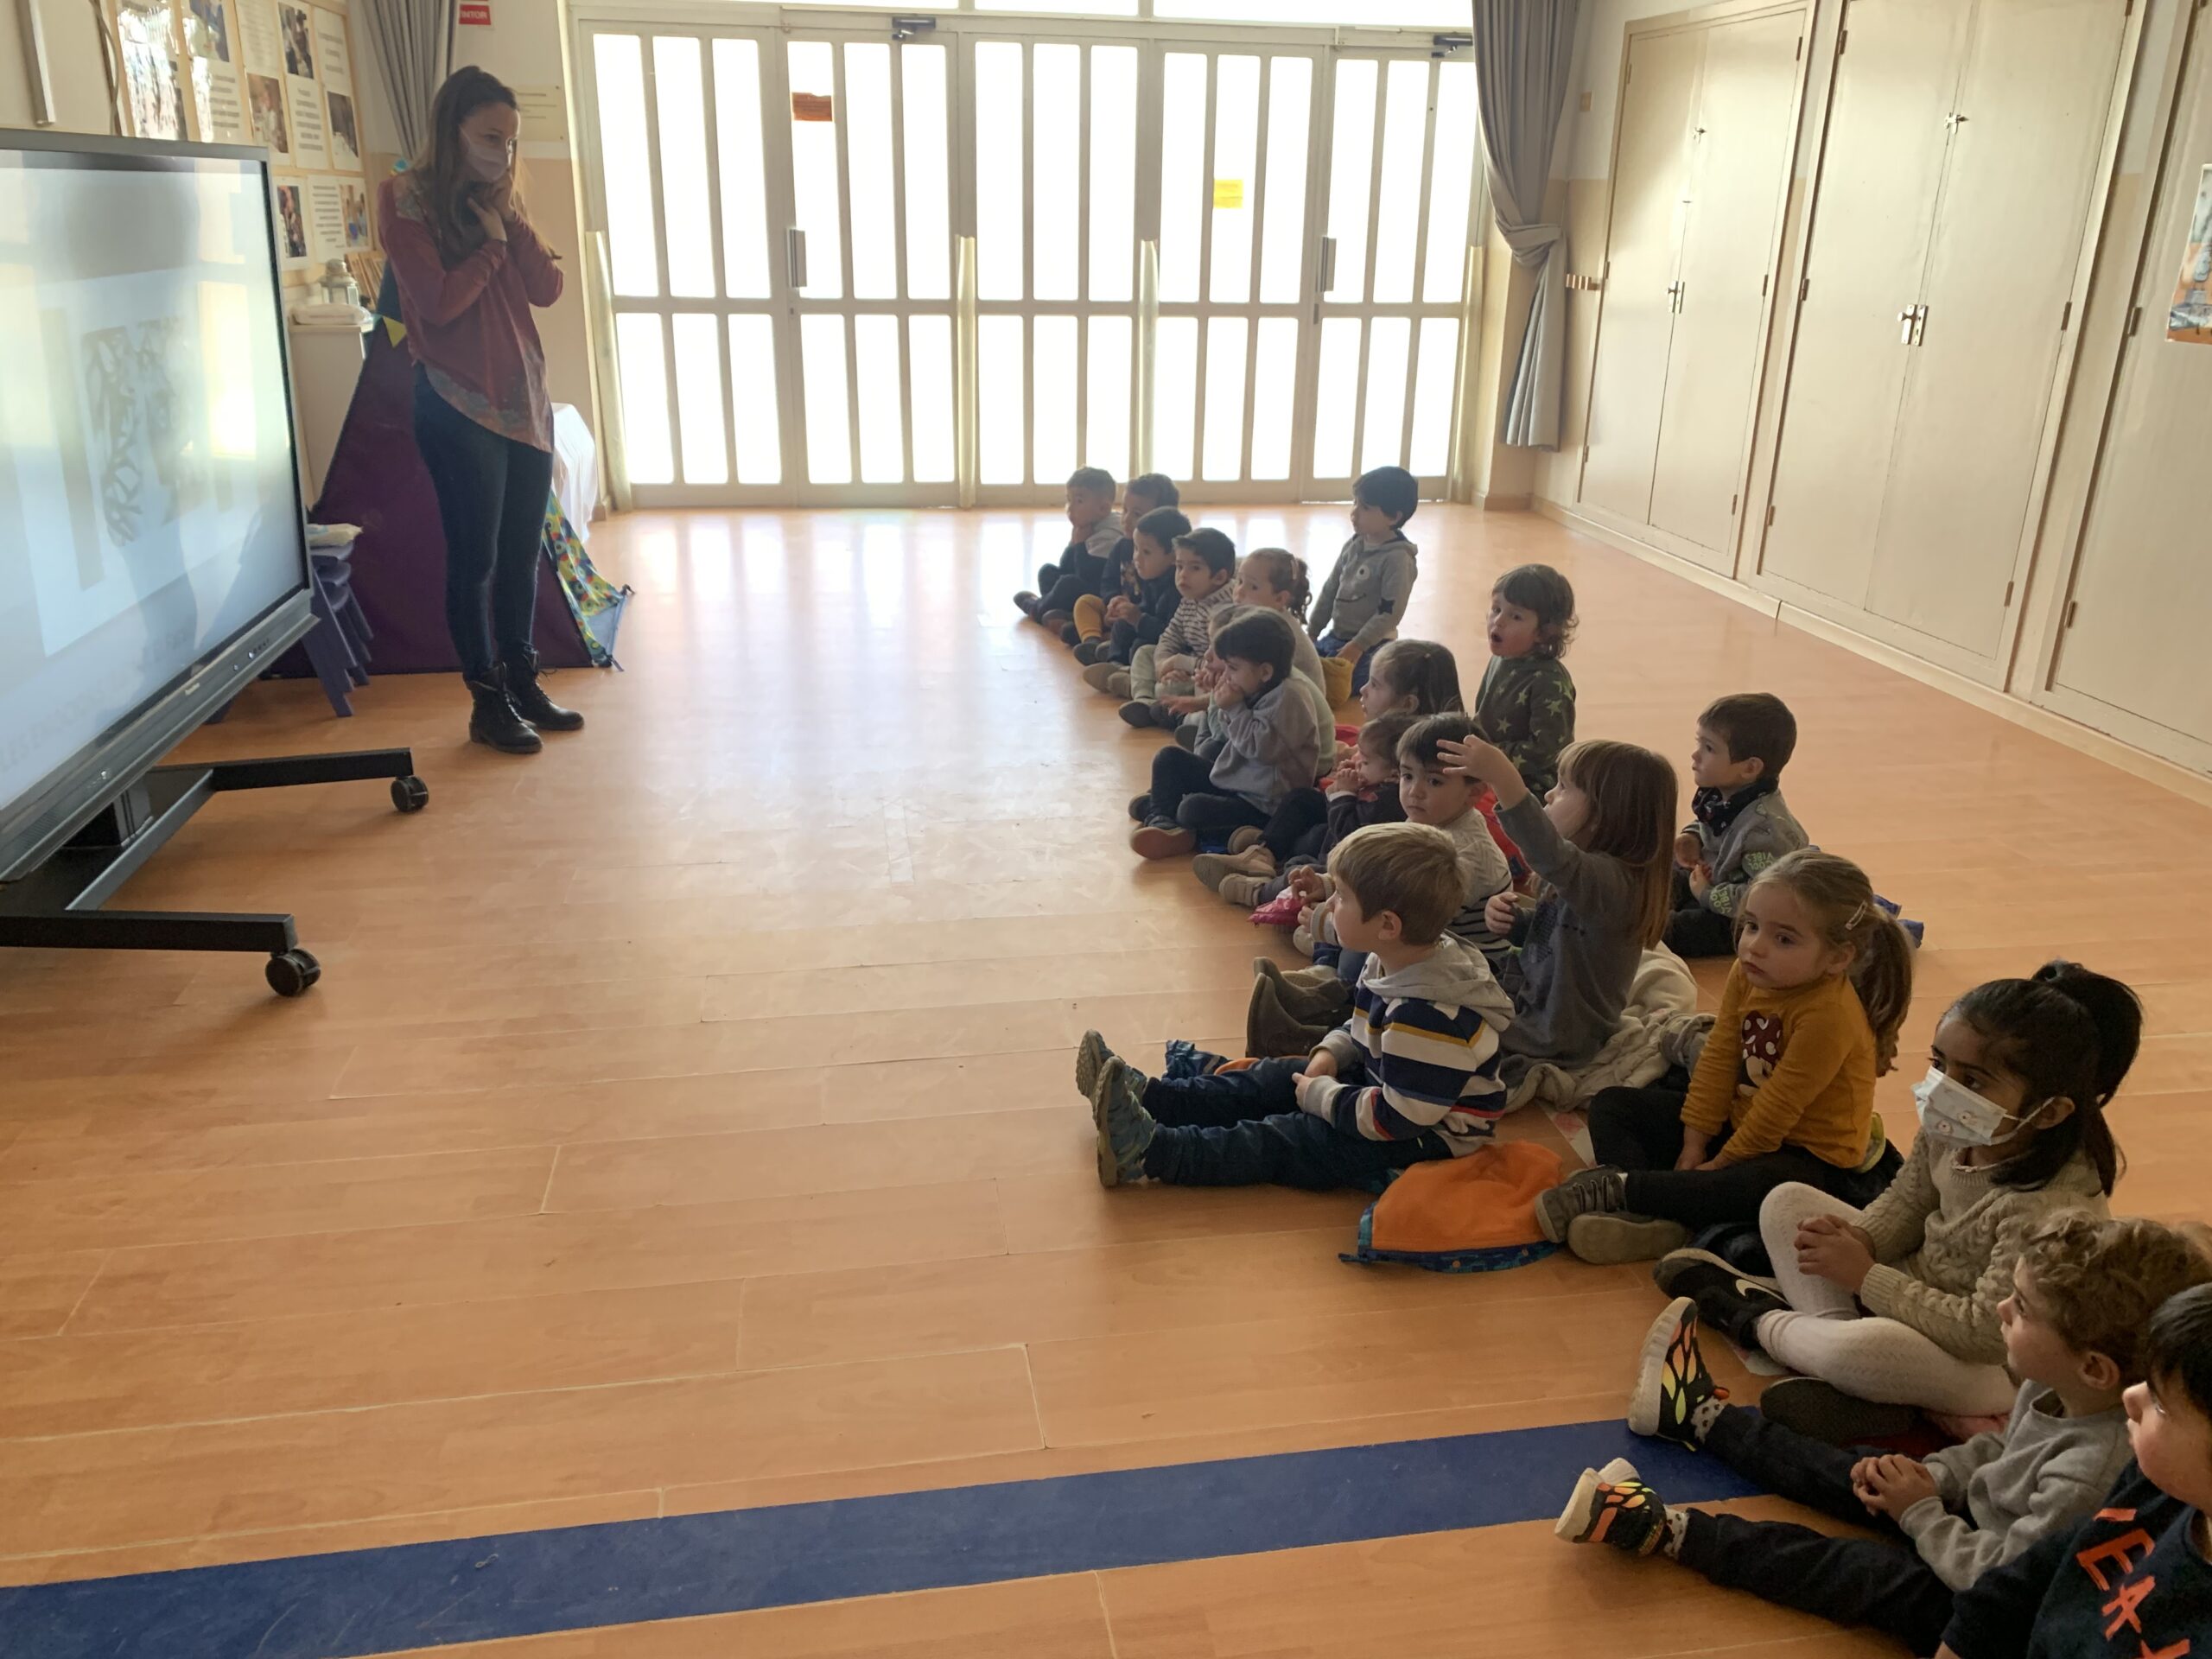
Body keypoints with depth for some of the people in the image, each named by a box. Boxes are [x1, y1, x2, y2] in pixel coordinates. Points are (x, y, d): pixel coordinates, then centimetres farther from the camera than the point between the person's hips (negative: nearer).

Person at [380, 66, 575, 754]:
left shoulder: (498, 197, 13)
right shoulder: (405, 198, -7)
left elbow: (547, 289, 4)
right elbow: (438, 302, -18)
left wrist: (512, 219, -6)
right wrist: (491, 241, -9)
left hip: (525, 398, 6)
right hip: (457, 407, -6)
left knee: (521, 554, 10)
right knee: (475, 557, -1)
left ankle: (522, 683, 21)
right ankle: (487, 700, 8)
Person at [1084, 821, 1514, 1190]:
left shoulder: (1427, 1016, -34)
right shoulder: (1394, 963, -2)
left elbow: (1399, 1117, -30)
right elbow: (1361, 1027, 16)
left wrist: (1320, 1097, -18)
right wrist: (1330, 1053, -4)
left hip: (1427, 1135, -10)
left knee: (1280, 1141, -19)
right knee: (1269, 1080, 5)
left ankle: (1150, 1150, -26)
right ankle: (1144, 1096, 3)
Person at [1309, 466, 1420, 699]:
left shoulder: (1398, 558, -18)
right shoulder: (1353, 546, 5)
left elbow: (1390, 612, -21)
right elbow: (1330, 591, 11)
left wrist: (1356, 647, -23)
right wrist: (1310, 635, 10)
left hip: (1371, 646, -8)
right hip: (1335, 636, 8)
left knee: (1332, 686, -20)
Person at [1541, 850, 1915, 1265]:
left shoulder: (1830, 1014, -30)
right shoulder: (1747, 975, -7)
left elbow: (1778, 1108, -25)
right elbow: (1718, 1059, -3)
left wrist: (1717, 1166, -17)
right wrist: (1694, 1144, -7)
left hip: (1807, 1150, -8)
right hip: (1738, 1118, 8)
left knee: (1764, 1186, -42)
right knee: (1611, 1105, 1)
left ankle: (1618, 1187, -30)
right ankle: (1652, 1219, -25)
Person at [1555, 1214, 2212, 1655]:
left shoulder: (2093, 1468, -38)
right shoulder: (2053, 1391, -12)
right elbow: (1997, 1451, 9)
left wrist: (1921, 1514, -18)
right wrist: (1930, 1477, -7)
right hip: (1981, 1526, 9)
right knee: (1856, 1476, 12)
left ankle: (1665, 1530, -9)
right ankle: (1699, 1414, 29)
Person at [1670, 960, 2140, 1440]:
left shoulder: (2050, 1208, -34)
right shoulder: (1952, 1129, -12)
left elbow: (1985, 1331, -31)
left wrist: (1865, 1276, -24)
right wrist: (1856, 1239, -16)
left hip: (1992, 1367, -8)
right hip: (1920, 1283, 8)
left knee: (1869, 1348, -38)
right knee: (1787, 1203, 2)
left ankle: (1757, 1321, -5)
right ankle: (1833, 1336, -16)